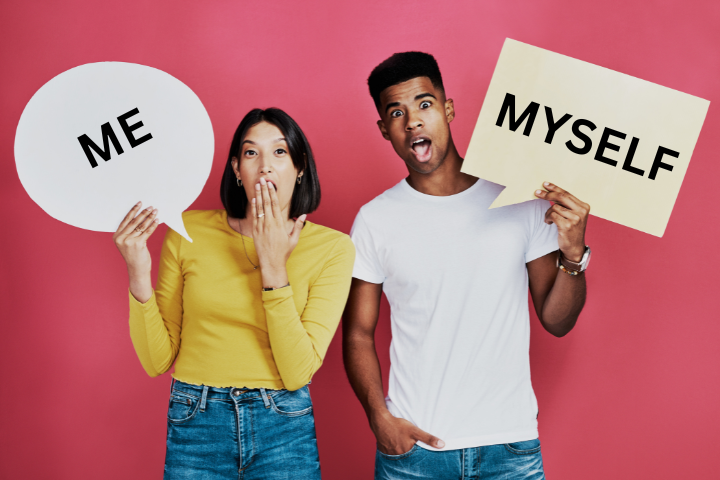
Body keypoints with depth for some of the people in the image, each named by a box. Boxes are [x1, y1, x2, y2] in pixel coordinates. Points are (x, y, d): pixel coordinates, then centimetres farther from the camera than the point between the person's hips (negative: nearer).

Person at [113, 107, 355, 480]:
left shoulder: (331, 247, -6)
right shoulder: (189, 231, -4)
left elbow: (298, 372, -14)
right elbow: (157, 359, -2)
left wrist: (274, 268, -18)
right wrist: (138, 275, -15)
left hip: (284, 428, 0)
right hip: (195, 425, 1)